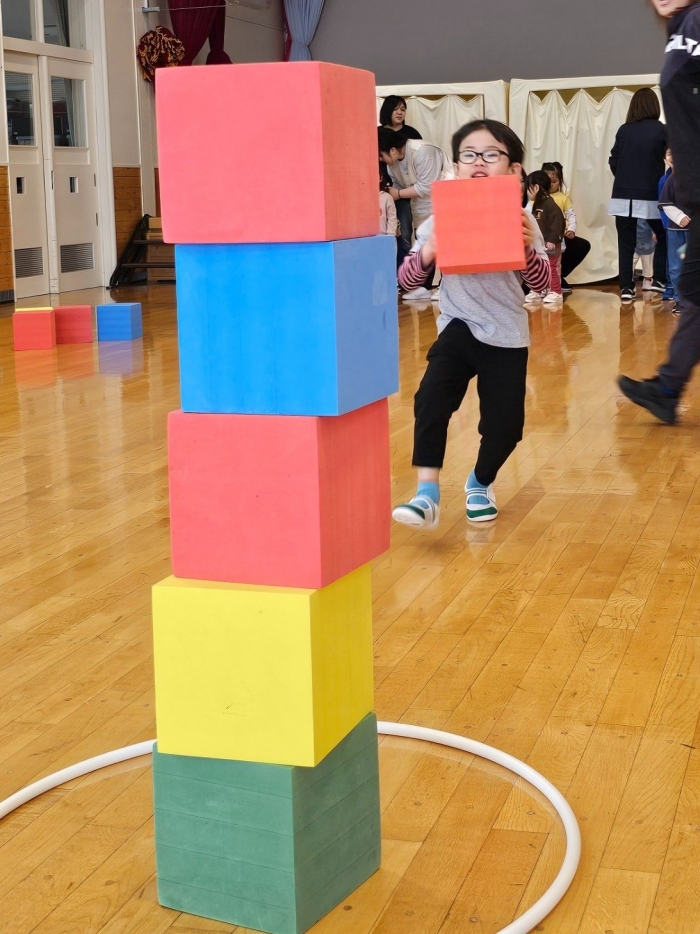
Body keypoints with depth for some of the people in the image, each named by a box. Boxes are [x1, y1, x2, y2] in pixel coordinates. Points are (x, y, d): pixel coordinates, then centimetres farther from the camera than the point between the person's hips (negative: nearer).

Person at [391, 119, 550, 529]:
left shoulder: (520, 220, -5)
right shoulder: (440, 221, -4)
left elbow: (542, 284, -9)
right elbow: (407, 280, -3)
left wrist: (529, 250, -29)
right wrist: (427, 255, -24)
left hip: (507, 335, 1)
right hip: (459, 327, 0)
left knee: (505, 422, 2)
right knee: (432, 398, -25)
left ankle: (481, 483, 33)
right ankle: (427, 494, -20)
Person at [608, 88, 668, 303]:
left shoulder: (623, 130, 2)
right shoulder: (660, 130, -5)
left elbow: (613, 161, 7)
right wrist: (660, 184, 14)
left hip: (623, 195, 2)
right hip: (650, 195, -2)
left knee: (626, 243, 6)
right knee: (664, 236, 16)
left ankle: (626, 287, 2)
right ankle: (660, 279, 10)